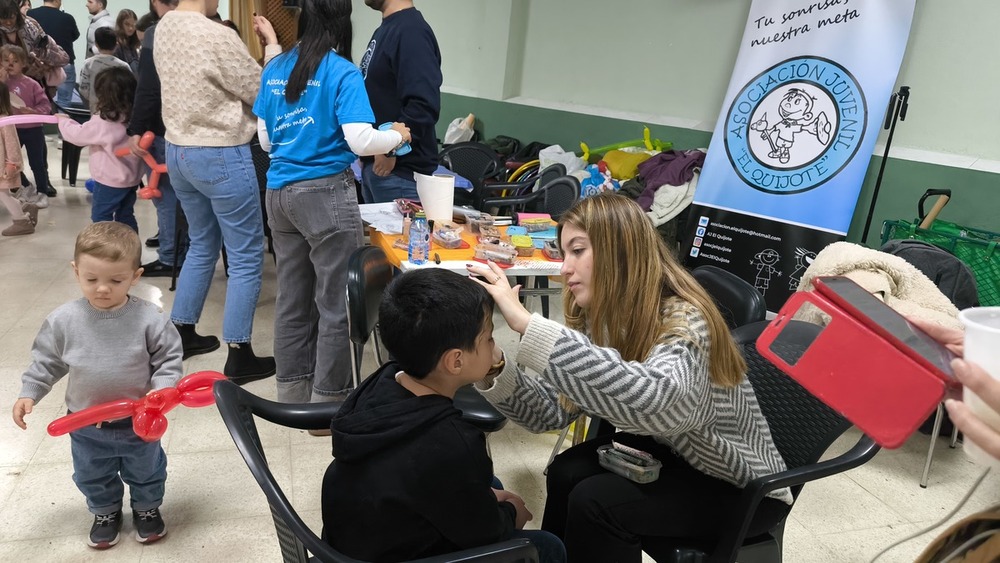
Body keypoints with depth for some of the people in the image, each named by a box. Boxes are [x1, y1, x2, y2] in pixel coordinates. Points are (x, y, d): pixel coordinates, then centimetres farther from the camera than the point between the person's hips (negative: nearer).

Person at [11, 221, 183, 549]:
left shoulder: (149, 319, -21)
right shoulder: (63, 321, -14)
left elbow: (169, 359, -12)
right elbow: (46, 361, 1)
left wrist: (160, 392, -24)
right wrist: (28, 393, -5)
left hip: (138, 422, -2)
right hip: (86, 426, 2)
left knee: (145, 472, 21)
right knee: (93, 478, 25)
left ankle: (147, 508, 48)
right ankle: (105, 512, 51)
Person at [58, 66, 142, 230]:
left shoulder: (103, 122, -21)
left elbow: (78, 134, -7)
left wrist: (64, 120, 11)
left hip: (110, 179, -7)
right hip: (132, 176, 7)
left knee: (101, 216, 6)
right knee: (125, 215, 17)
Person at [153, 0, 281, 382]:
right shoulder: (217, 36, -20)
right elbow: (264, 96, -10)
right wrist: (273, 44, 0)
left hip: (178, 151, 9)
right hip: (221, 156, -8)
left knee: (202, 245, 22)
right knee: (246, 256, 1)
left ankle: (181, 334, 31)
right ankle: (239, 357, 7)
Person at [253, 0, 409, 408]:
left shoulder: (274, 69, 10)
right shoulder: (342, 73, -10)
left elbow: (266, 139, 14)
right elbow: (360, 141, -18)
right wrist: (397, 136, 1)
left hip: (280, 191, 7)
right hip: (325, 193, -7)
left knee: (292, 296, 14)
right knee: (336, 302, 3)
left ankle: (293, 392, 25)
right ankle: (328, 400, 11)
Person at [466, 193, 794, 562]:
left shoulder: (685, 322, -30)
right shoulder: (600, 317, -8)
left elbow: (657, 400, -52)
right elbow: (551, 411, -11)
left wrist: (526, 322, -51)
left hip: (744, 488, -6)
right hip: (674, 455, 6)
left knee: (596, 501, -23)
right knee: (568, 472, -16)